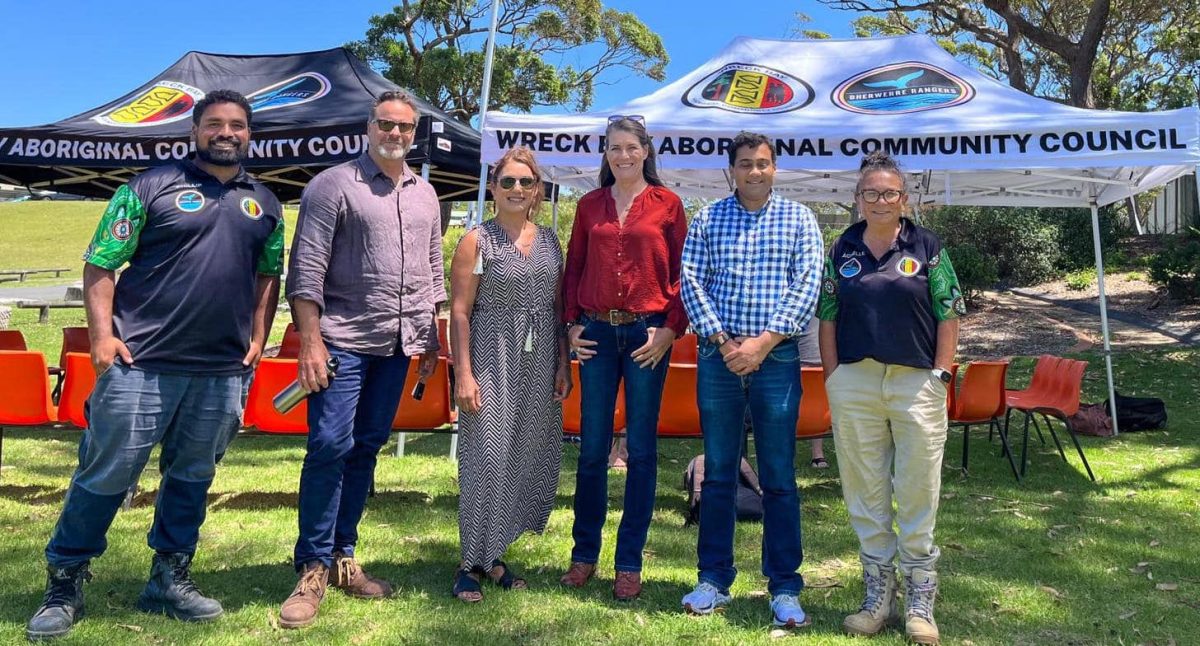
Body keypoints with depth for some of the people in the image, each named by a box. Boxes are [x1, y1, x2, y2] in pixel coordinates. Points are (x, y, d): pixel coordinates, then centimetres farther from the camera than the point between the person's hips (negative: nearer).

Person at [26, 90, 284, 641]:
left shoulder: (264, 203, 13)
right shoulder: (151, 187, 0)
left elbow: (269, 276, 19)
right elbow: (99, 265, -1)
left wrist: (258, 339, 8)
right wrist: (101, 334, -11)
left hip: (224, 371, 4)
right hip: (141, 362, -4)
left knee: (192, 476, 13)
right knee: (106, 474, 2)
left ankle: (169, 579, 27)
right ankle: (64, 584, 19)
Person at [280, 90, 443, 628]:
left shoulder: (424, 194, 14)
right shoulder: (333, 185, -3)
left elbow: (433, 271, 19)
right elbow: (306, 270, -8)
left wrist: (431, 337, 15)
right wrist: (310, 342, -15)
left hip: (398, 345, 5)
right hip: (343, 339, -5)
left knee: (366, 449, 10)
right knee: (329, 447, -7)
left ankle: (342, 557, 20)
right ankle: (313, 569, 4)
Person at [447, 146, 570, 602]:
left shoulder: (549, 240, 11)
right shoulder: (477, 241, -3)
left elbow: (558, 307, 13)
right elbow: (459, 312, -7)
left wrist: (563, 365, 7)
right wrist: (464, 373, -14)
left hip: (540, 366, 5)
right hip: (492, 362, -5)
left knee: (527, 457, 8)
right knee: (486, 457, -4)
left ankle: (493, 555, 22)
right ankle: (471, 563, 8)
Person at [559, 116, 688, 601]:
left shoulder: (666, 204, 4)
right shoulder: (590, 205, 11)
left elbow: (683, 272, 2)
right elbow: (573, 268, 14)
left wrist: (671, 328, -8)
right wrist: (572, 323, 4)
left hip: (647, 334, -2)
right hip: (597, 332, 2)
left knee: (641, 450, 3)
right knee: (592, 449, 6)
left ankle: (629, 562, 14)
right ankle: (584, 554, 20)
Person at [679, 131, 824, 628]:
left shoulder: (798, 219, 7)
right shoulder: (708, 219, 9)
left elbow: (807, 287, -2)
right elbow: (691, 283, 2)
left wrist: (763, 342, -11)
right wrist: (724, 343, -9)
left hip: (777, 357, -1)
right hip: (718, 356, 1)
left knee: (779, 478, 3)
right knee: (717, 473, 7)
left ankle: (785, 588, 13)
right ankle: (714, 580, 18)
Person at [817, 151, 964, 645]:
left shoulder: (927, 247, 4)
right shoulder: (842, 250, 8)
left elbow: (949, 315, 3)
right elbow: (827, 320, 8)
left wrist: (940, 376, -5)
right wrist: (832, 380, 1)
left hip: (917, 382, -1)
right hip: (854, 384, 2)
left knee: (919, 493, 4)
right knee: (865, 492, 8)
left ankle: (920, 600, 17)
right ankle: (877, 594, 22)